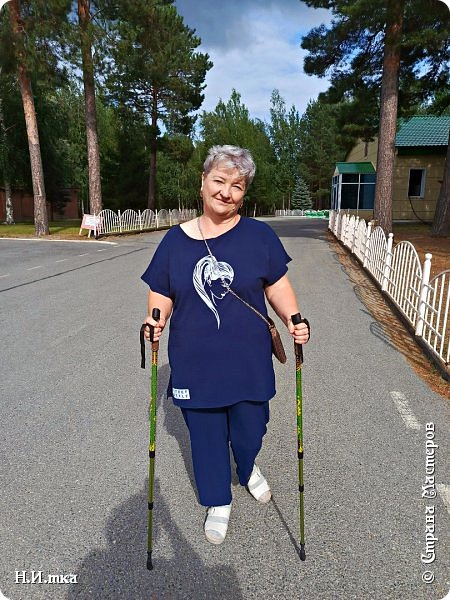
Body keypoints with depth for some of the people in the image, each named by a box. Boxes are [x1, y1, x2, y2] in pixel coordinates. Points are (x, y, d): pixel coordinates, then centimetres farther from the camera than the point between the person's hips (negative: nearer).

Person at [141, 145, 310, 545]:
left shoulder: (260, 235, -4)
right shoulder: (176, 239, -1)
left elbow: (277, 287, 1)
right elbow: (161, 294, 4)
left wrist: (294, 319, -16)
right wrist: (156, 320, -14)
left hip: (249, 361, 0)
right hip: (195, 364, 1)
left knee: (250, 429, 17)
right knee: (206, 435, 15)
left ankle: (249, 470, 55)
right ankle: (218, 503, 44)